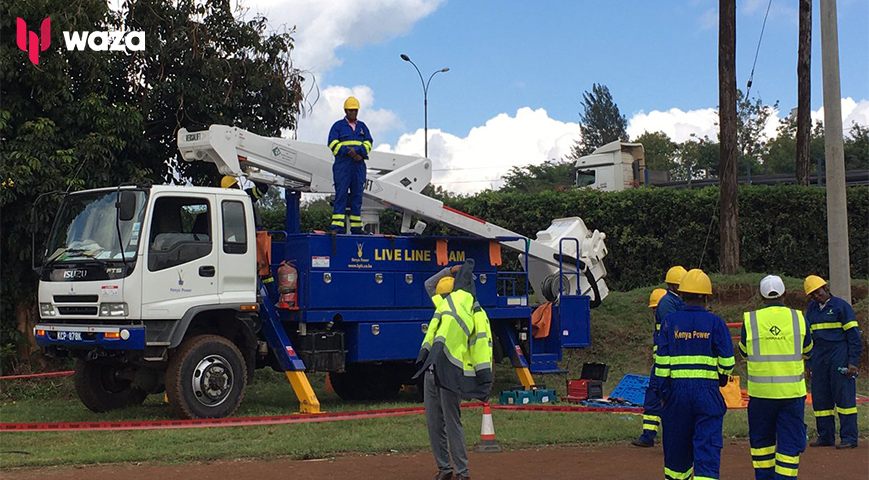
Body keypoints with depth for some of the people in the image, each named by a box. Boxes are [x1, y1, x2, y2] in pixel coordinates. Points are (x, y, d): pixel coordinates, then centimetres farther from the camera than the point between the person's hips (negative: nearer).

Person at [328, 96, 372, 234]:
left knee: (357, 195, 4)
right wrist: (349, 152, -15)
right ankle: (337, 226, -14)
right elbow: (333, 145, -4)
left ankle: (356, 227, 7)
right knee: (341, 194, -9)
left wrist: (356, 150, -12)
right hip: (343, 164, -4)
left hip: (359, 165, 4)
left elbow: (368, 144, 7)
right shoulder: (338, 126, 7)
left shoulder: (362, 127, 19)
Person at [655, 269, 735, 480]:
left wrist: (664, 392, 7)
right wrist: (722, 377, 18)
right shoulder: (715, 322, -2)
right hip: (708, 391, -2)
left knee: (677, 446, 15)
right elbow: (727, 361, -3)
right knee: (708, 446, -3)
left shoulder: (670, 321, 2)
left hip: (677, 389, 2)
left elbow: (662, 361, 0)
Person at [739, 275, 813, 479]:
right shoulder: (798, 318, -2)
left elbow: (743, 352, 11)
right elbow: (807, 351, 14)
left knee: (761, 440, 16)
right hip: (792, 391, 0)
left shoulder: (750, 320, -4)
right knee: (790, 442, 4)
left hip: (761, 392, 0)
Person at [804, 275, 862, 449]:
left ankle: (849, 438, -3)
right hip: (819, 356, 6)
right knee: (820, 398, 6)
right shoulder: (811, 309, 14)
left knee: (844, 396, -6)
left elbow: (853, 335, -6)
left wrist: (853, 361, -12)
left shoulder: (841, 306, -4)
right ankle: (825, 436, 15)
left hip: (839, 355, -6)